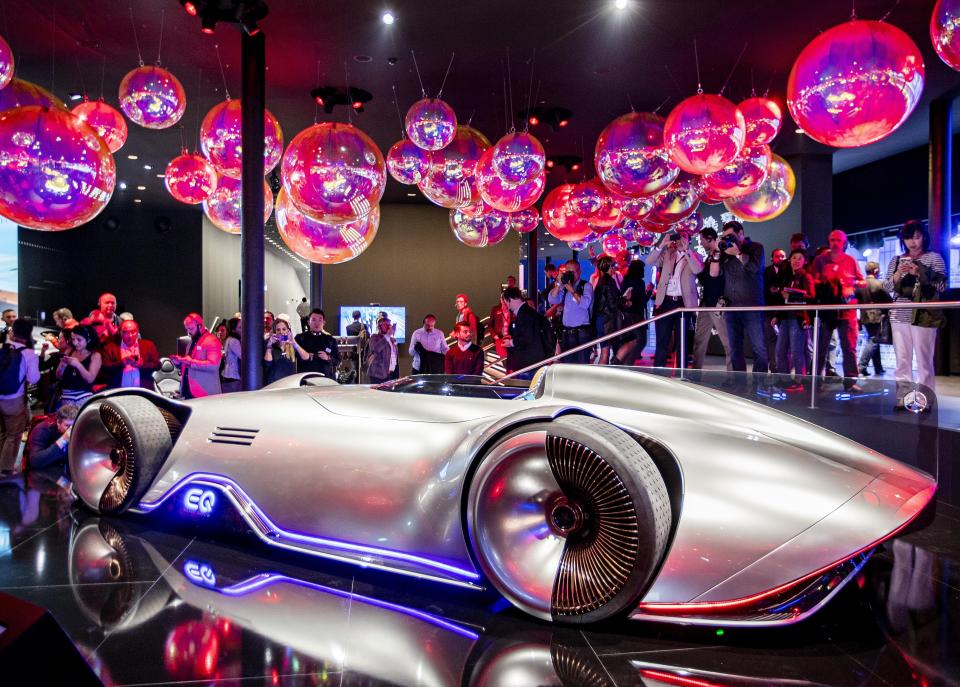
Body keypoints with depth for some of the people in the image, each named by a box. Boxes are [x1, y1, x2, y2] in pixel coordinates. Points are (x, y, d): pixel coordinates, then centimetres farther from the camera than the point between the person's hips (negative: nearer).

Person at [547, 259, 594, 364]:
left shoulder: (586, 286, 0)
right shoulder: (564, 287, 13)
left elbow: (585, 303, -15)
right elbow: (552, 300, 4)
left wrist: (572, 290, -12)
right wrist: (558, 284, -4)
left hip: (582, 332, -5)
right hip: (566, 332, 5)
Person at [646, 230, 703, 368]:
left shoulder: (695, 256, 5)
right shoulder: (667, 254, 12)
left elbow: (698, 270, -15)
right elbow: (649, 261, -1)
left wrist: (686, 250, -19)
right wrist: (661, 245, -10)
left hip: (684, 303, -2)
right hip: (665, 301, 2)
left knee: (682, 342, 6)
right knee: (662, 341, 4)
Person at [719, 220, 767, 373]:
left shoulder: (755, 247, 5)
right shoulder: (726, 251, 16)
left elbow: (755, 267, -13)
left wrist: (737, 253, -8)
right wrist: (718, 252, 1)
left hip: (751, 306, -4)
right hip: (730, 306, 4)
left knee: (760, 348, -6)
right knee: (735, 349, 6)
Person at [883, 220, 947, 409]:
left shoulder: (934, 257, 3)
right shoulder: (896, 260, 13)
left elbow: (942, 286, -2)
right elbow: (887, 287, 12)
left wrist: (921, 273, -14)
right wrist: (897, 276, -8)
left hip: (923, 315, -4)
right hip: (899, 315, 4)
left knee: (923, 359, -4)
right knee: (902, 358, 5)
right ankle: (903, 397, 10)